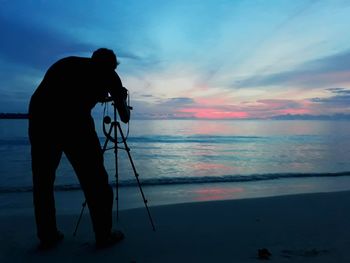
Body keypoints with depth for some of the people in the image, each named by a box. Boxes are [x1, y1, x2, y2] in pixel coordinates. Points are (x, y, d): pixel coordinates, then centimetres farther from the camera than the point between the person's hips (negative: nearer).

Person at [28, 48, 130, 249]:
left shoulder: (66, 62, 32)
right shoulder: (108, 73, 20)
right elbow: (125, 117, 24)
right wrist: (122, 99, 46)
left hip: (39, 114, 5)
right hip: (73, 119, -5)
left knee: (43, 180, 18)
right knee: (94, 179, 7)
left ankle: (47, 236, 27)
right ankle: (104, 235, 18)